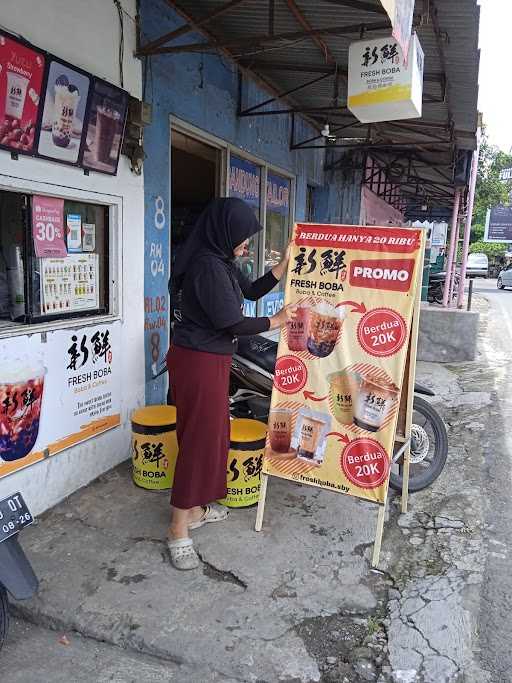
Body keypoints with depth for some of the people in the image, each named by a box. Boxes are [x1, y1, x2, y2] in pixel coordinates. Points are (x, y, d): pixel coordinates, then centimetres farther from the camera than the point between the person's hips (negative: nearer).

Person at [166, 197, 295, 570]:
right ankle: (178, 530, 10)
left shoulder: (222, 262, 9)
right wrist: (277, 321, -8)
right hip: (198, 362, -10)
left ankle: (195, 508, 33)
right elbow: (232, 323, -21)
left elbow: (252, 291, 20)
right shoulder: (207, 265, -21)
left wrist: (286, 264, 12)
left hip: (212, 360, 10)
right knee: (200, 439, -3)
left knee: (211, 433, 18)